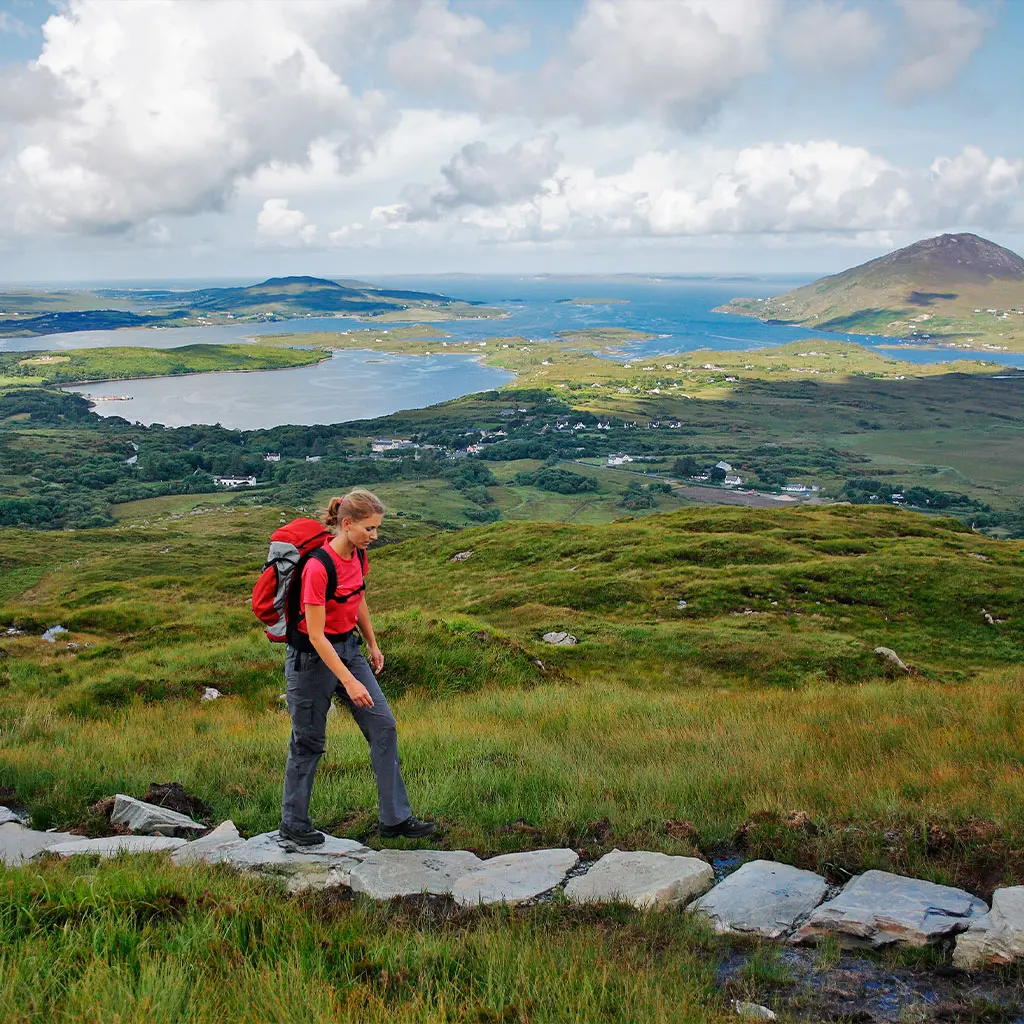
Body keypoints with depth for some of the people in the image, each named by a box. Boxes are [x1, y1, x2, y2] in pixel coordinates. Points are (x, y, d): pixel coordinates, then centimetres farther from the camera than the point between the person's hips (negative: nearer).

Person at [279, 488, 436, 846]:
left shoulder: (358, 556, -2)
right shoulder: (318, 567, -26)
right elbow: (316, 635, -25)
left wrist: (372, 645, 22)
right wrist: (349, 682, -26)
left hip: (348, 647, 8)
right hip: (312, 656, -8)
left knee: (384, 726, 3)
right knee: (309, 742, 5)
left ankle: (395, 818, 10)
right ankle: (293, 824, 24)